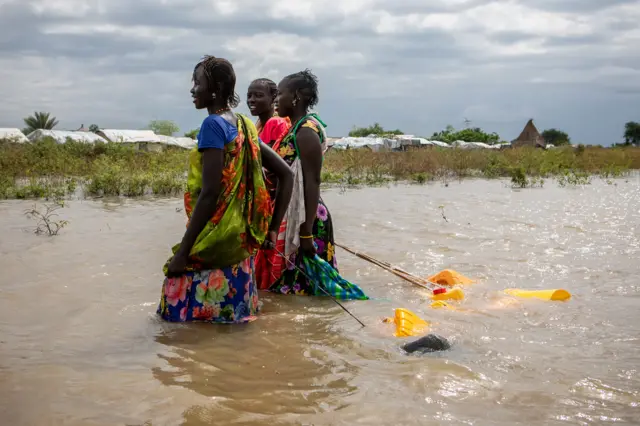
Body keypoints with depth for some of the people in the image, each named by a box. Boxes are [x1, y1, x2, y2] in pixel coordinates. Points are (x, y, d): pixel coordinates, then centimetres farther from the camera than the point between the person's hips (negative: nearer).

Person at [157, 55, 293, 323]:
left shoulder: (213, 124, -13)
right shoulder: (245, 126, 12)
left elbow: (210, 193, -22)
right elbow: (286, 174, 14)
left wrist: (182, 252, -19)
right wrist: (272, 229, 15)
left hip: (215, 244, -9)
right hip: (240, 241, 9)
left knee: (183, 313, 0)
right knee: (226, 315, 15)